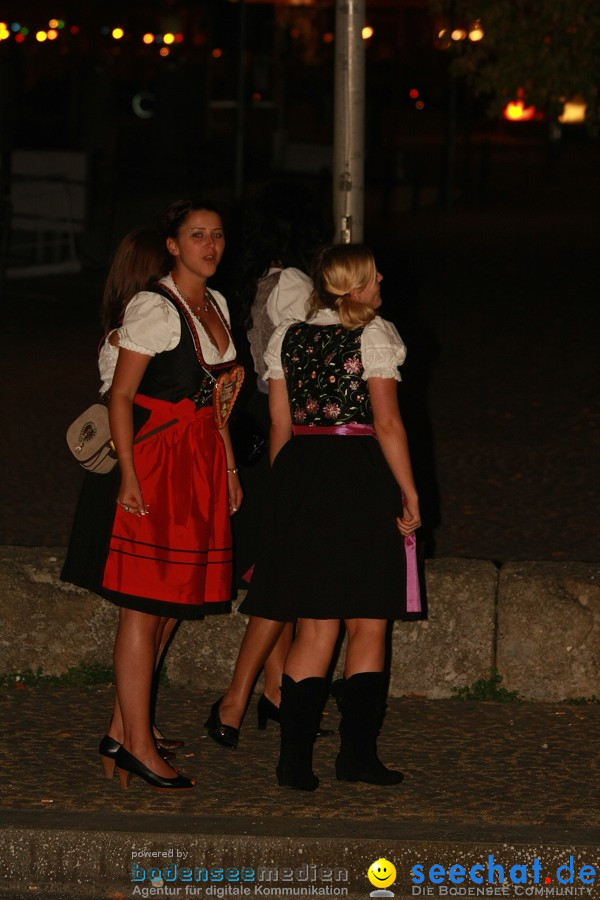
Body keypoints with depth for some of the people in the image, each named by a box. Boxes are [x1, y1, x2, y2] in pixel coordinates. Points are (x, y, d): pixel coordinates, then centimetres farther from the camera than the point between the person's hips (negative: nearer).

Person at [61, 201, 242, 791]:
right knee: (143, 605, -6)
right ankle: (138, 745, -3)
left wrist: (229, 468, 19)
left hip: (201, 464, 8)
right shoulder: (154, 308, -12)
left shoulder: (216, 305, 14)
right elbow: (120, 395, -13)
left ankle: (122, 731, 16)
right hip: (154, 460, -8)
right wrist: (129, 475, -19)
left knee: (166, 604, 9)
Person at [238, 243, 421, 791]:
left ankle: (297, 760, -1)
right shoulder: (373, 335, -5)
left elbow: (280, 423, 10)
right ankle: (358, 754, 6)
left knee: (314, 630, 5)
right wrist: (410, 493, -5)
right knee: (368, 626, 6)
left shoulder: (287, 337, 9)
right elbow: (387, 423, -10)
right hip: (362, 479, -5)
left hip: (301, 477, 5)